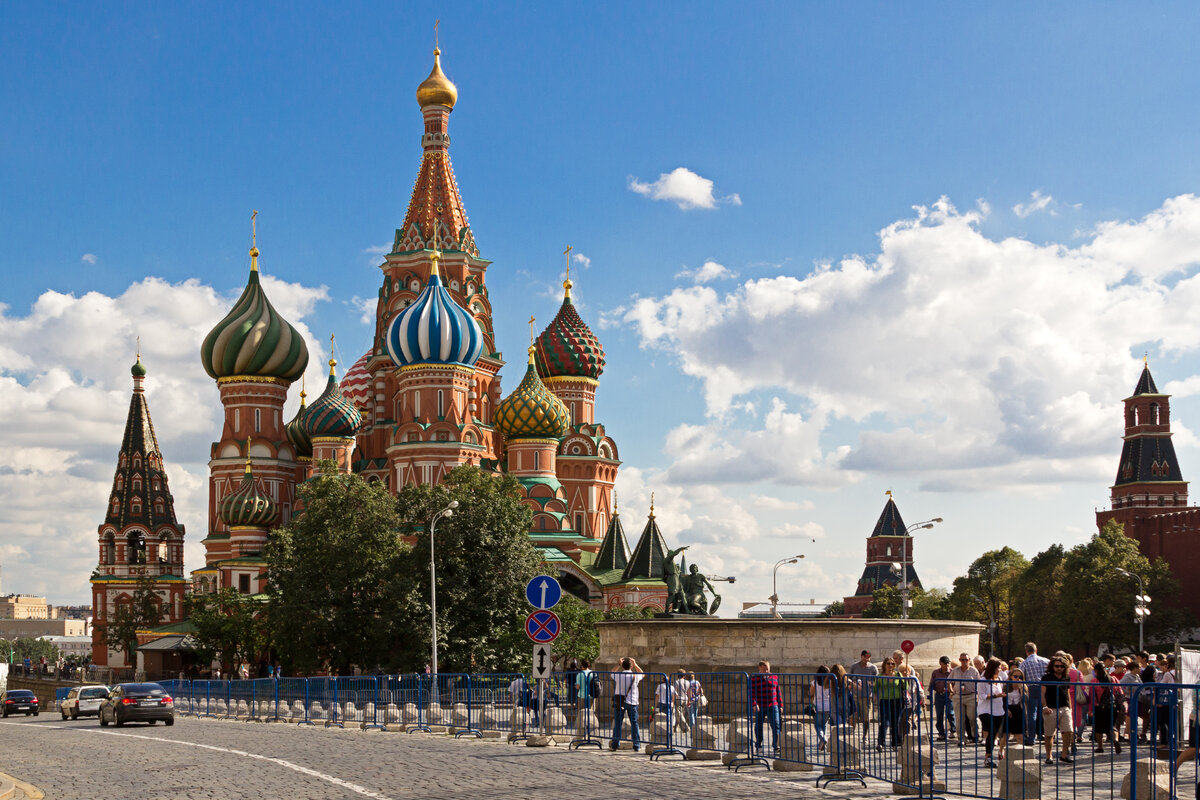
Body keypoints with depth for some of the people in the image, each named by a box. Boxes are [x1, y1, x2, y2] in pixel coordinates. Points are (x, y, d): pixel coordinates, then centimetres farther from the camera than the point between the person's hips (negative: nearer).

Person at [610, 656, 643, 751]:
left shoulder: (618, 675, -6)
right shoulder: (635, 676, -5)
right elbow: (642, 673, 19)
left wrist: (619, 664, 19)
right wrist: (635, 664, 21)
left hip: (619, 702, 0)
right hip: (632, 702, 0)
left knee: (617, 723, 5)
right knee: (634, 723, 6)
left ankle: (615, 744, 6)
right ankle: (637, 745, 7)